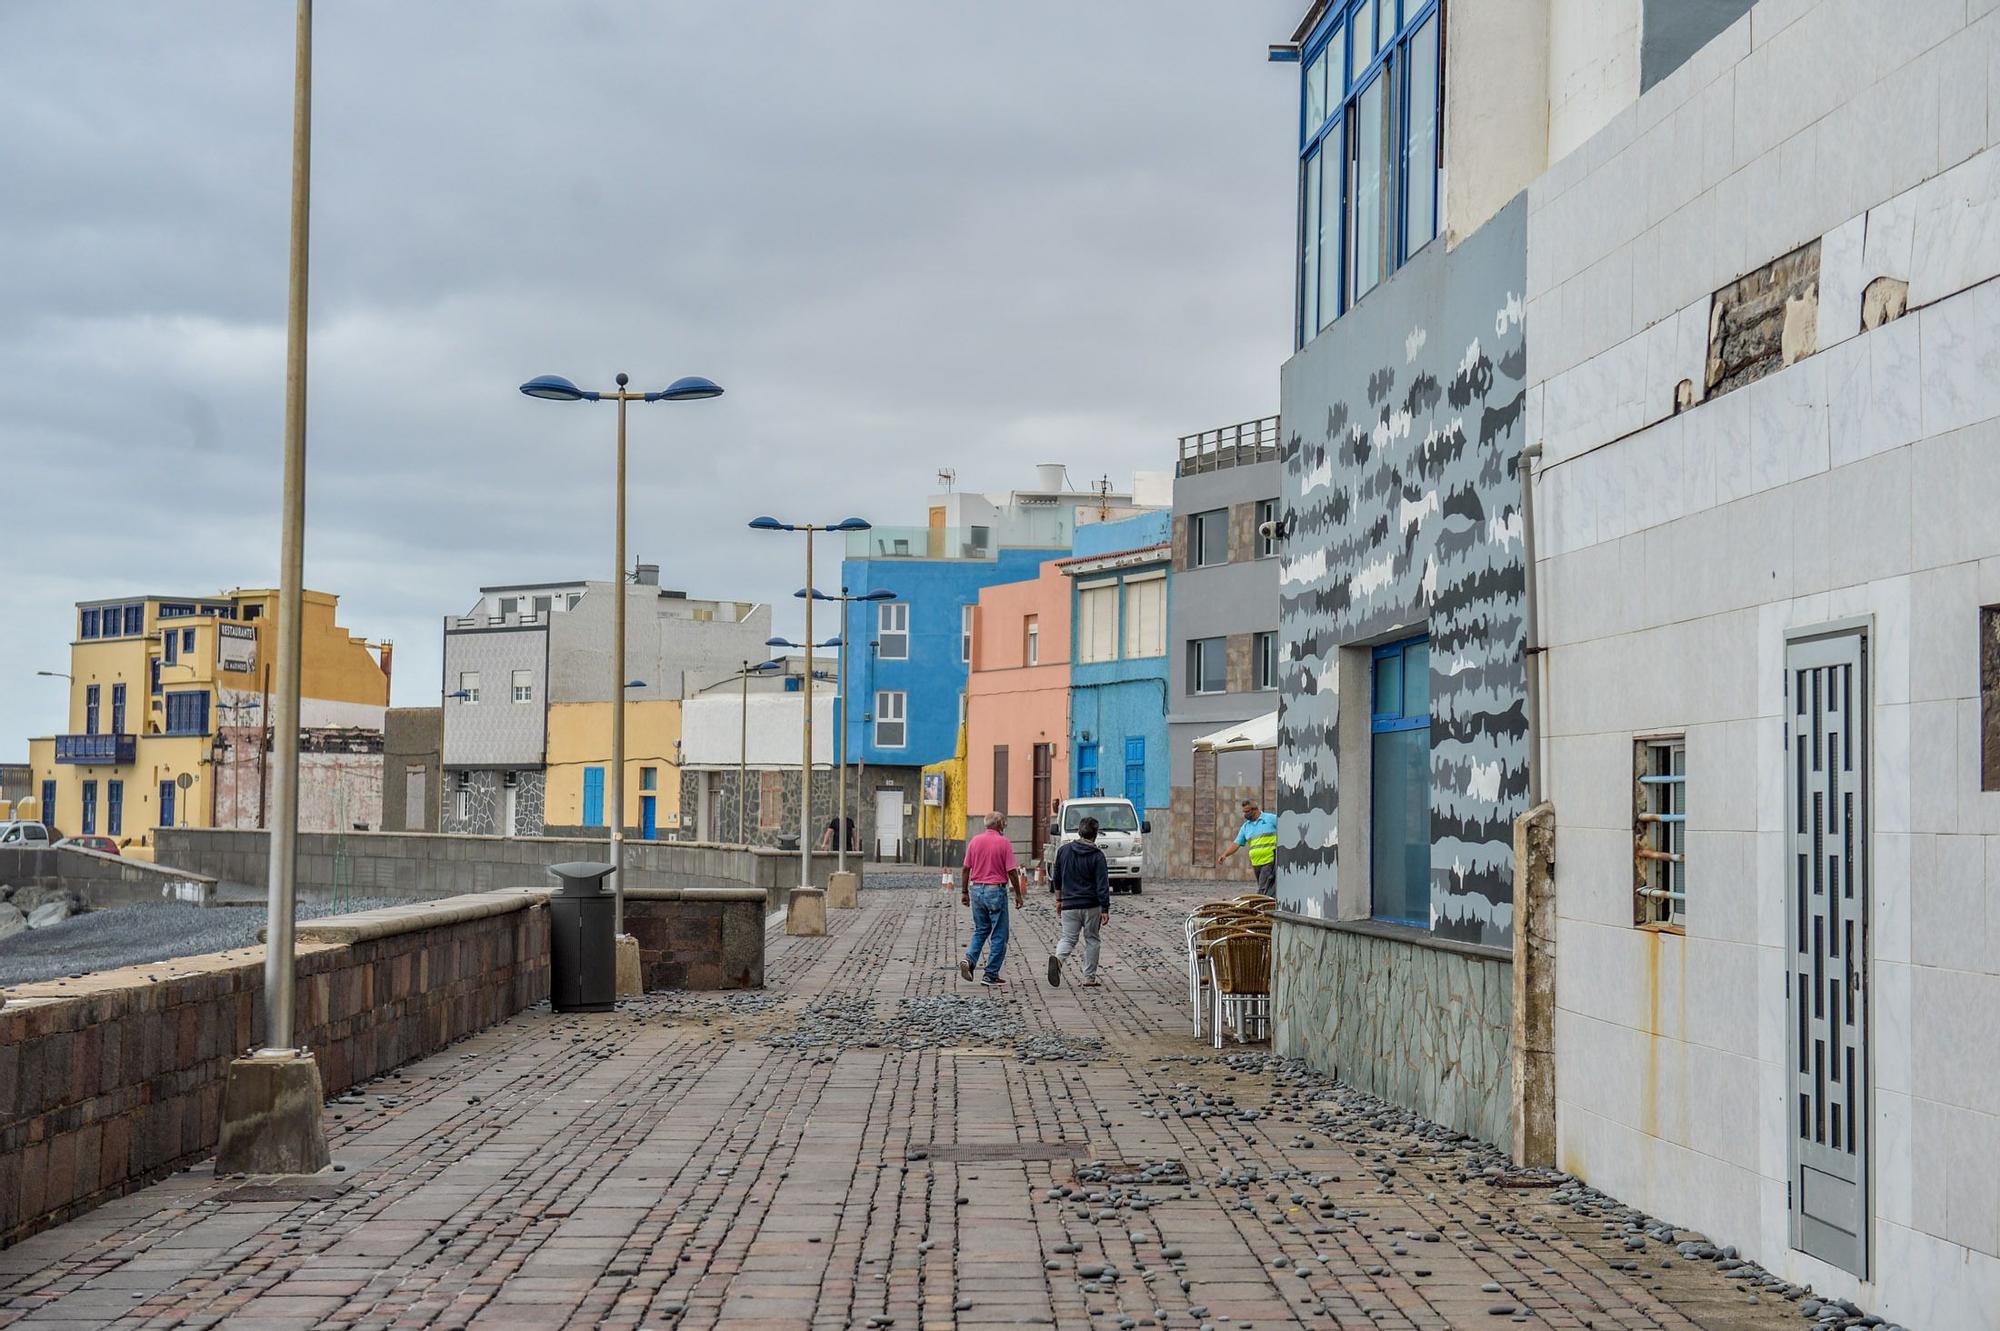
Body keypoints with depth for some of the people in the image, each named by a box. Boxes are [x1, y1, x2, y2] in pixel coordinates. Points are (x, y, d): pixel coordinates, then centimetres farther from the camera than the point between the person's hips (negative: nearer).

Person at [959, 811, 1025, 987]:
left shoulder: (975, 841, 4)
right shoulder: (1004, 843, -9)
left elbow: (965, 869, 6)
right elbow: (1012, 872, -10)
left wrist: (964, 892, 14)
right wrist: (1018, 895, -1)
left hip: (977, 889, 5)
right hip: (996, 890, -5)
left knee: (981, 930, 20)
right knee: (999, 935, 4)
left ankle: (969, 961, -2)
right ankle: (990, 975, 3)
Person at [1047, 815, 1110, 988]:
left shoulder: (1063, 851, 4)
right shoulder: (1097, 856, -8)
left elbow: (1057, 878, 13)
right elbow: (1102, 885, -11)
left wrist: (1059, 899, 25)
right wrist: (1105, 909, -9)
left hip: (1069, 905, 2)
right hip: (1091, 905, -2)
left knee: (1068, 938, 7)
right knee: (1091, 940, 11)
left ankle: (1058, 959, -25)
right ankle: (1089, 978, 12)